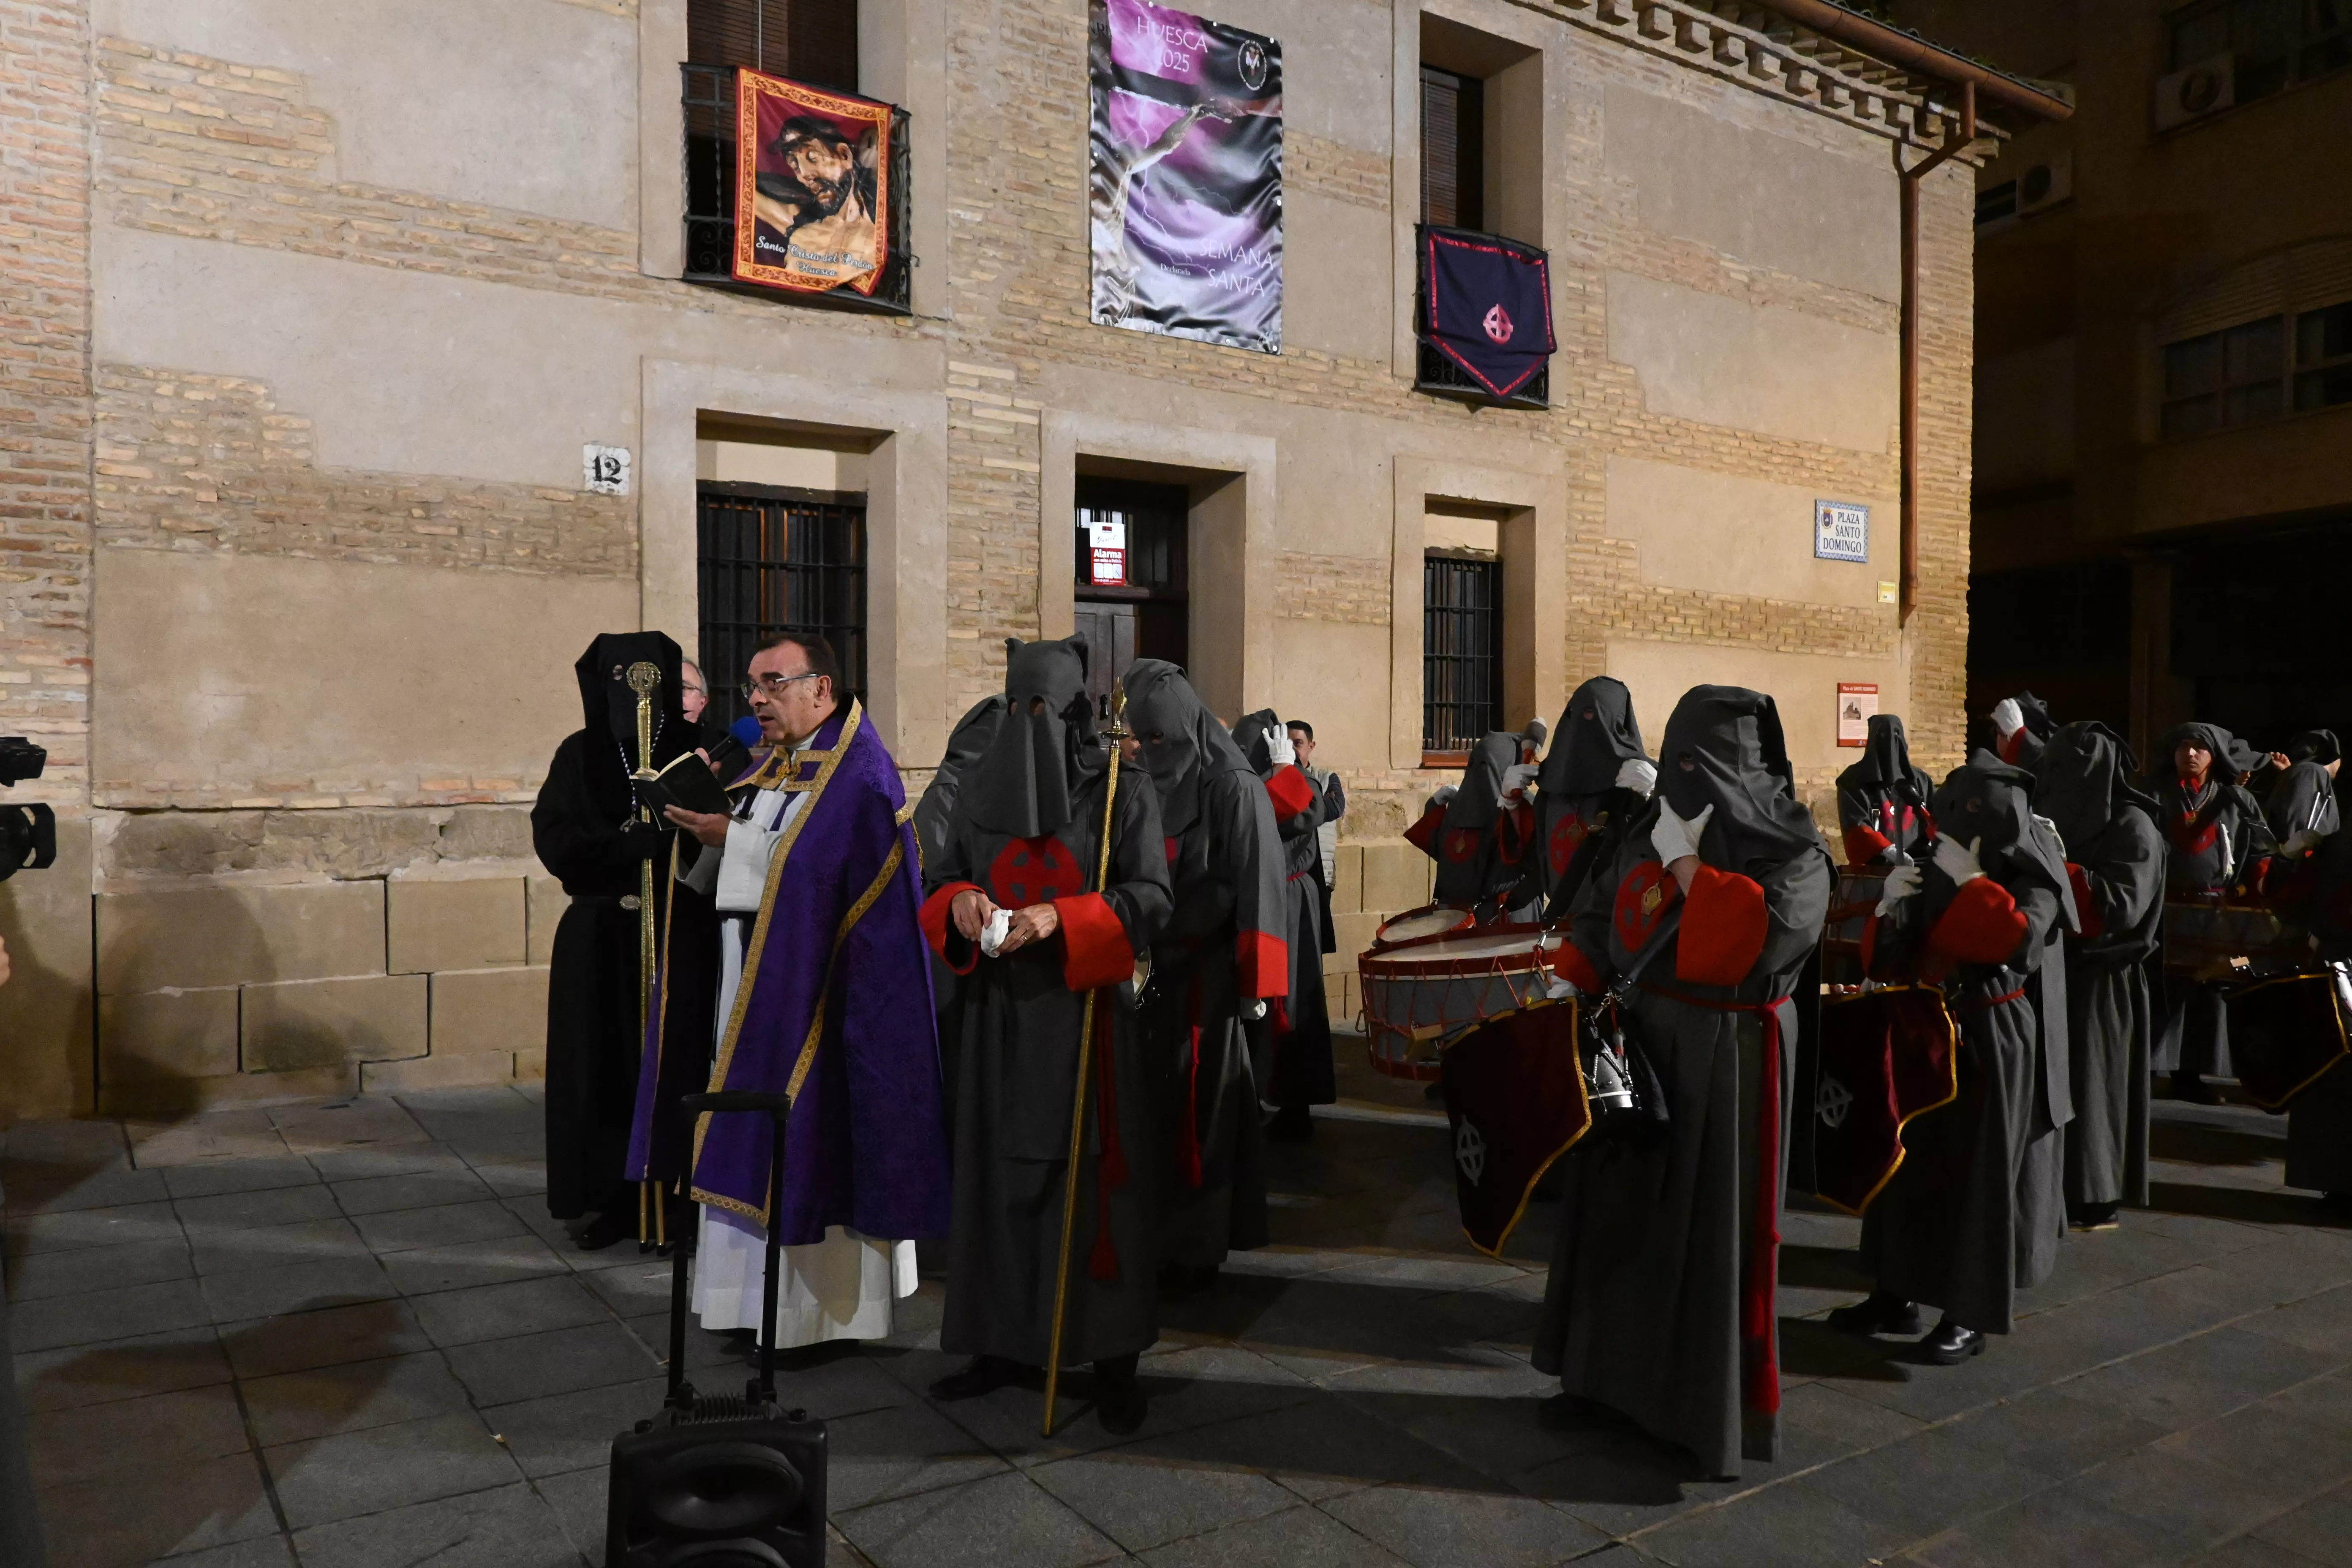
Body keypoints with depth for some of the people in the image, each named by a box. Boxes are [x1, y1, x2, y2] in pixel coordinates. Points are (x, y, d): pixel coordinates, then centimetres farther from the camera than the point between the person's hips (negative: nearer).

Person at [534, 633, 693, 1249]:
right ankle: (616, 1198, 16)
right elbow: (553, 840, -5)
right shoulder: (580, 755, 4)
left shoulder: (694, 752, -1)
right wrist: (641, 841, -19)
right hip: (600, 941, 2)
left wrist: (615, 844, -21)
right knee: (604, 1070, 4)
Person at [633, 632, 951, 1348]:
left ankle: (830, 1306, 9)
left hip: (814, 995, -8)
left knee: (813, 1149, -3)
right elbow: (718, 880, 14)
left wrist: (735, 838, -17)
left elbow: (820, 871, -22)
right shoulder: (766, 770, 15)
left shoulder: (859, 773, -11)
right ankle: (764, 1298, 23)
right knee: (756, 1149, 12)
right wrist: (705, 828, -5)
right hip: (750, 991, 8)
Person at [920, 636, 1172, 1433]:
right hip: (1000, 1010, 4)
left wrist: (1058, 919, -22)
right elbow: (941, 880, 12)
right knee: (999, 1171, 7)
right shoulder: (981, 784, 9)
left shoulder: (1121, 787, -2)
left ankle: (1114, 1357, 8)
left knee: (1095, 1177, -1)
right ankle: (1004, 1339, 20)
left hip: (1086, 1010, -3)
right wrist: (960, 904, -12)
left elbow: (1149, 897, -7)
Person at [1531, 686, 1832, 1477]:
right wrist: (1567, 983, -6)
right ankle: (1616, 1374, 27)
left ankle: (1716, 1408, 17)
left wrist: (1687, 865, -19)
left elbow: (1758, 939, -26)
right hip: (1637, 1045, 5)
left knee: (1714, 1226, 2)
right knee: (1622, 1206, 12)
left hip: (1727, 1061, -5)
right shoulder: (1651, 832, 6)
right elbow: (1598, 922, 9)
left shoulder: (1792, 851, -9)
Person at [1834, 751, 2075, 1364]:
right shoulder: (1938, 870, 6)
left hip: (1994, 1047, -6)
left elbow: (2020, 941, -26)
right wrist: (1889, 905, -10)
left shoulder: (2033, 877, -7)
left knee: (1983, 1175, 2)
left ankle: (1973, 1314, 13)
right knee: (1913, 1164, 10)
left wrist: (1969, 881, -20)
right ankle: (1899, 1296, 21)